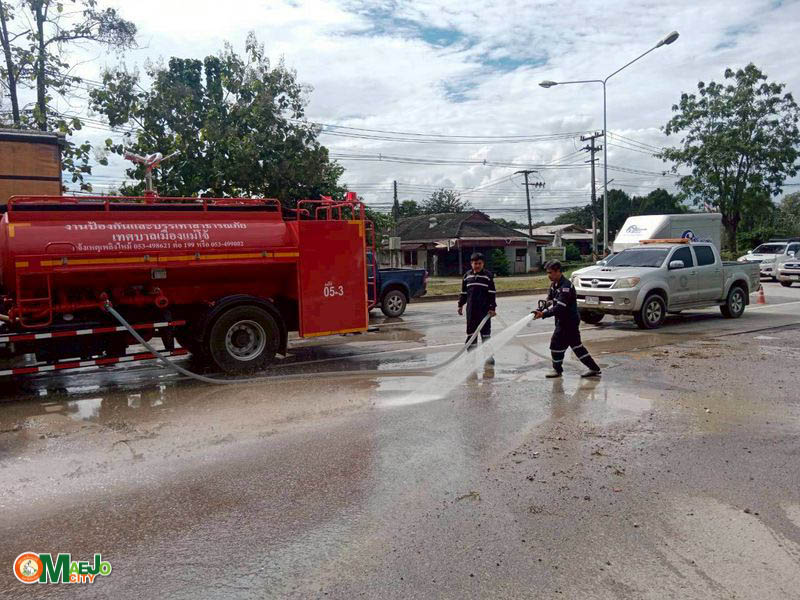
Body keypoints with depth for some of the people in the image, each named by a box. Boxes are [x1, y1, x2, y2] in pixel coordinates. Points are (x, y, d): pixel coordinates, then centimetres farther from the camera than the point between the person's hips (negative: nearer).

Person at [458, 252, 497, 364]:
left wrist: (493, 308, -8)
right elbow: (463, 292, 14)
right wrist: (460, 305, 13)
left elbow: (492, 293, -4)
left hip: (485, 309, -3)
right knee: (471, 332, 8)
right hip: (471, 309, 3)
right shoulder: (467, 276, 6)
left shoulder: (488, 275, -3)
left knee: (486, 332, 1)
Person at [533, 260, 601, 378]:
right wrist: (543, 310, -12)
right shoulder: (554, 285, 8)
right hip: (563, 320, 10)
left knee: (556, 343, -3)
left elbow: (560, 307, -29)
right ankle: (594, 368, 20)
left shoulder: (566, 286, -23)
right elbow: (550, 301, 8)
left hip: (569, 321, -10)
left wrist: (544, 314, -34)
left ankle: (557, 369, 14)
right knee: (576, 344, 13)